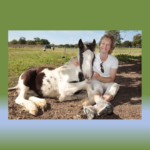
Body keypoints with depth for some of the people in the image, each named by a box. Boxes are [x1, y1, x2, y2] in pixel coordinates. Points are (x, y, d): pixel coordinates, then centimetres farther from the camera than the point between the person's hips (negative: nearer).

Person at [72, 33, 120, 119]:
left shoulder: (114, 60, -10)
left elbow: (111, 79, -10)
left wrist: (99, 77, -29)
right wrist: (75, 59, -24)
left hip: (107, 83, 0)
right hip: (95, 82, 0)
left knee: (115, 86, -34)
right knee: (97, 87, -35)